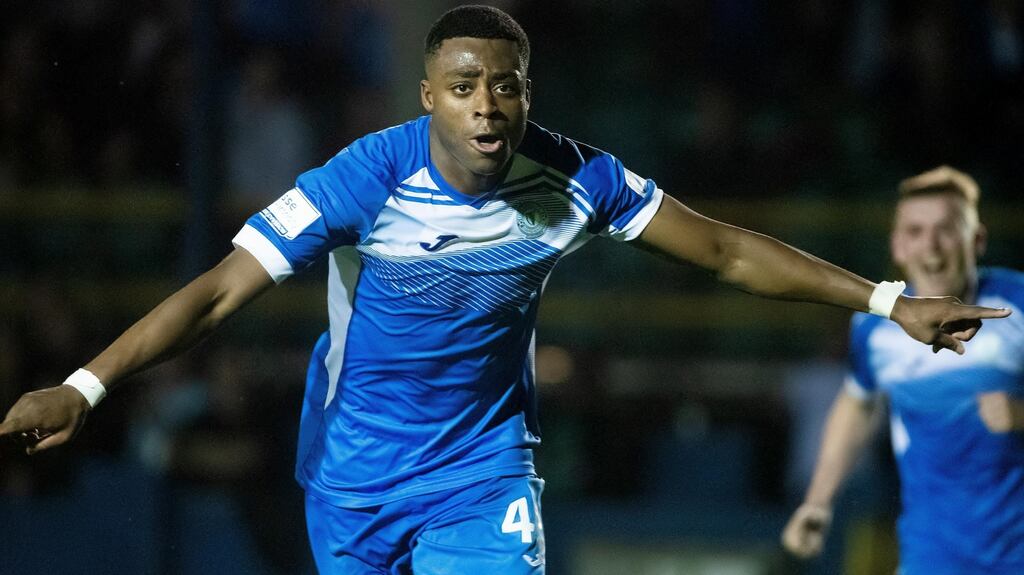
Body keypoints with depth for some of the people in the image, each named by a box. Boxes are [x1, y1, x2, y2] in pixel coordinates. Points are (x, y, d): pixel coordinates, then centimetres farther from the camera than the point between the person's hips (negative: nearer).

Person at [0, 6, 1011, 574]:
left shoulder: (573, 177, -14)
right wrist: (82, 388, -32)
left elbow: (729, 251, -4)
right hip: (356, 471, -1)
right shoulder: (370, 178, -22)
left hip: (483, 465, 1)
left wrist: (888, 302, -4)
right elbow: (220, 289, -23)